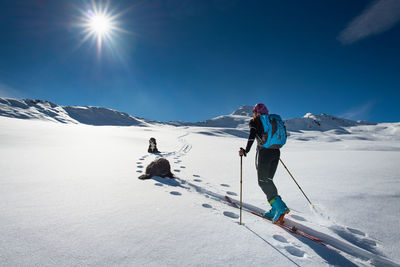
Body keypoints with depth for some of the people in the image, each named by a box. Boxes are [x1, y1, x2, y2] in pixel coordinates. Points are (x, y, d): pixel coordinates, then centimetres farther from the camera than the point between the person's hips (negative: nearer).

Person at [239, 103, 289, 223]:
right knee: (268, 180, 13)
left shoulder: (255, 121, 1)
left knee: (263, 181, -1)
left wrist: (246, 150, -14)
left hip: (264, 152, -6)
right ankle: (275, 210, 10)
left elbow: (252, 136, -14)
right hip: (276, 152, 7)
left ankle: (280, 206, -12)